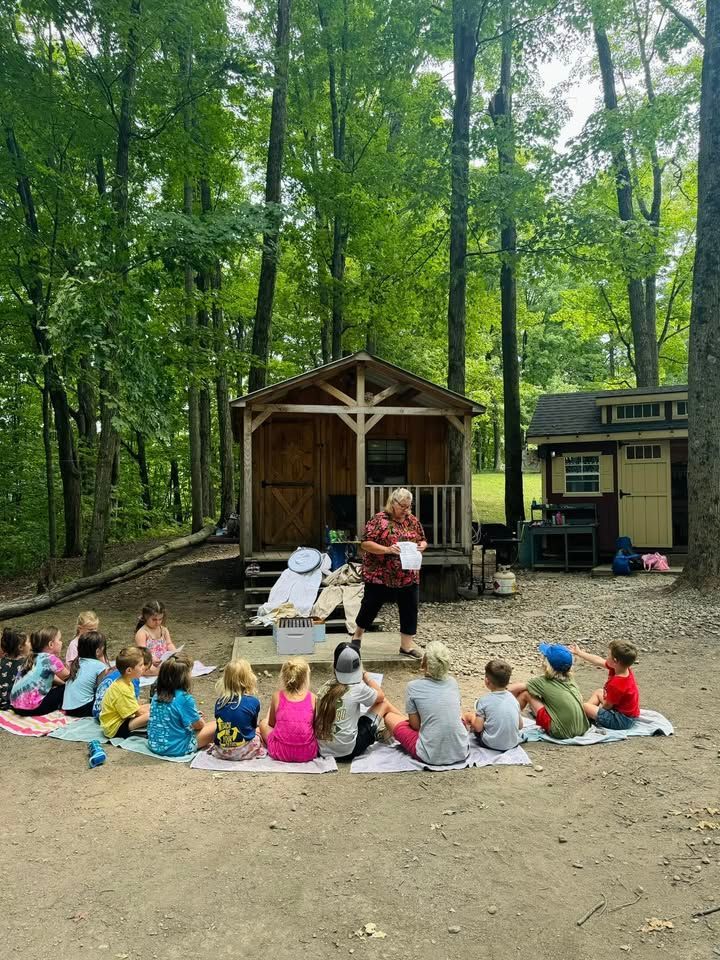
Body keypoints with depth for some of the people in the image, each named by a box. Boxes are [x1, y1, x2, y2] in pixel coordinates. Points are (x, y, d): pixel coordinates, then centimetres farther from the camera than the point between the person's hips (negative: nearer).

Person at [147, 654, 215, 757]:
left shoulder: (157, 695, 1)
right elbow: (199, 725, -10)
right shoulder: (185, 698, -22)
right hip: (176, 749, -7)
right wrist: (199, 718, 13)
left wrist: (195, 715, 15)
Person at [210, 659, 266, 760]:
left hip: (222, 752, 3)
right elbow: (254, 725, 1)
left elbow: (219, 724, 4)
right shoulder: (253, 702, -15)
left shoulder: (219, 702, -6)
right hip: (244, 751, -3)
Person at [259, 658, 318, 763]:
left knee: (263, 723, 26)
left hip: (280, 753, 0)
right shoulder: (312, 698, -6)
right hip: (307, 754, 1)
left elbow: (271, 723, 9)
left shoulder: (277, 696, -5)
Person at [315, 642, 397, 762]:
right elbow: (380, 696, 6)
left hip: (324, 750, 5)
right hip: (348, 751, -5)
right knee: (384, 704, 10)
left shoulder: (325, 687, -1)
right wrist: (365, 675, 15)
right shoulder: (357, 689, -13)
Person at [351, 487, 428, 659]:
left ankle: (407, 645, 16)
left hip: (408, 577, 4)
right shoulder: (379, 520, -11)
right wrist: (387, 550, -26)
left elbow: (422, 540, 16)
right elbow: (365, 543, -15)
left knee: (410, 609, 4)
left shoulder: (413, 521, 6)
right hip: (380, 575, -4)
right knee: (371, 606, 9)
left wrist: (422, 545, -8)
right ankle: (357, 635, 32)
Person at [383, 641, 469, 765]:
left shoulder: (414, 686, -8)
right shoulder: (453, 682, 3)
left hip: (431, 757, -4)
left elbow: (415, 725, -2)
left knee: (390, 717, 16)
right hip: (461, 753, 4)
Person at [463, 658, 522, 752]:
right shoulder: (512, 698, -1)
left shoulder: (484, 700, -14)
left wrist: (472, 718, 6)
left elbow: (478, 728, -14)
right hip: (514, 743, 5)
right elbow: (520, 726, 5)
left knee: (467, 716, 13)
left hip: (492, 745, -5)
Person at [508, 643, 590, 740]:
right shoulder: (570, 680, 8)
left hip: (562, 732, -7)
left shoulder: (542, 682, -6)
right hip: (581, 729, 7)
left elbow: (511, 689, -1)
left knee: (525, 693, 0)